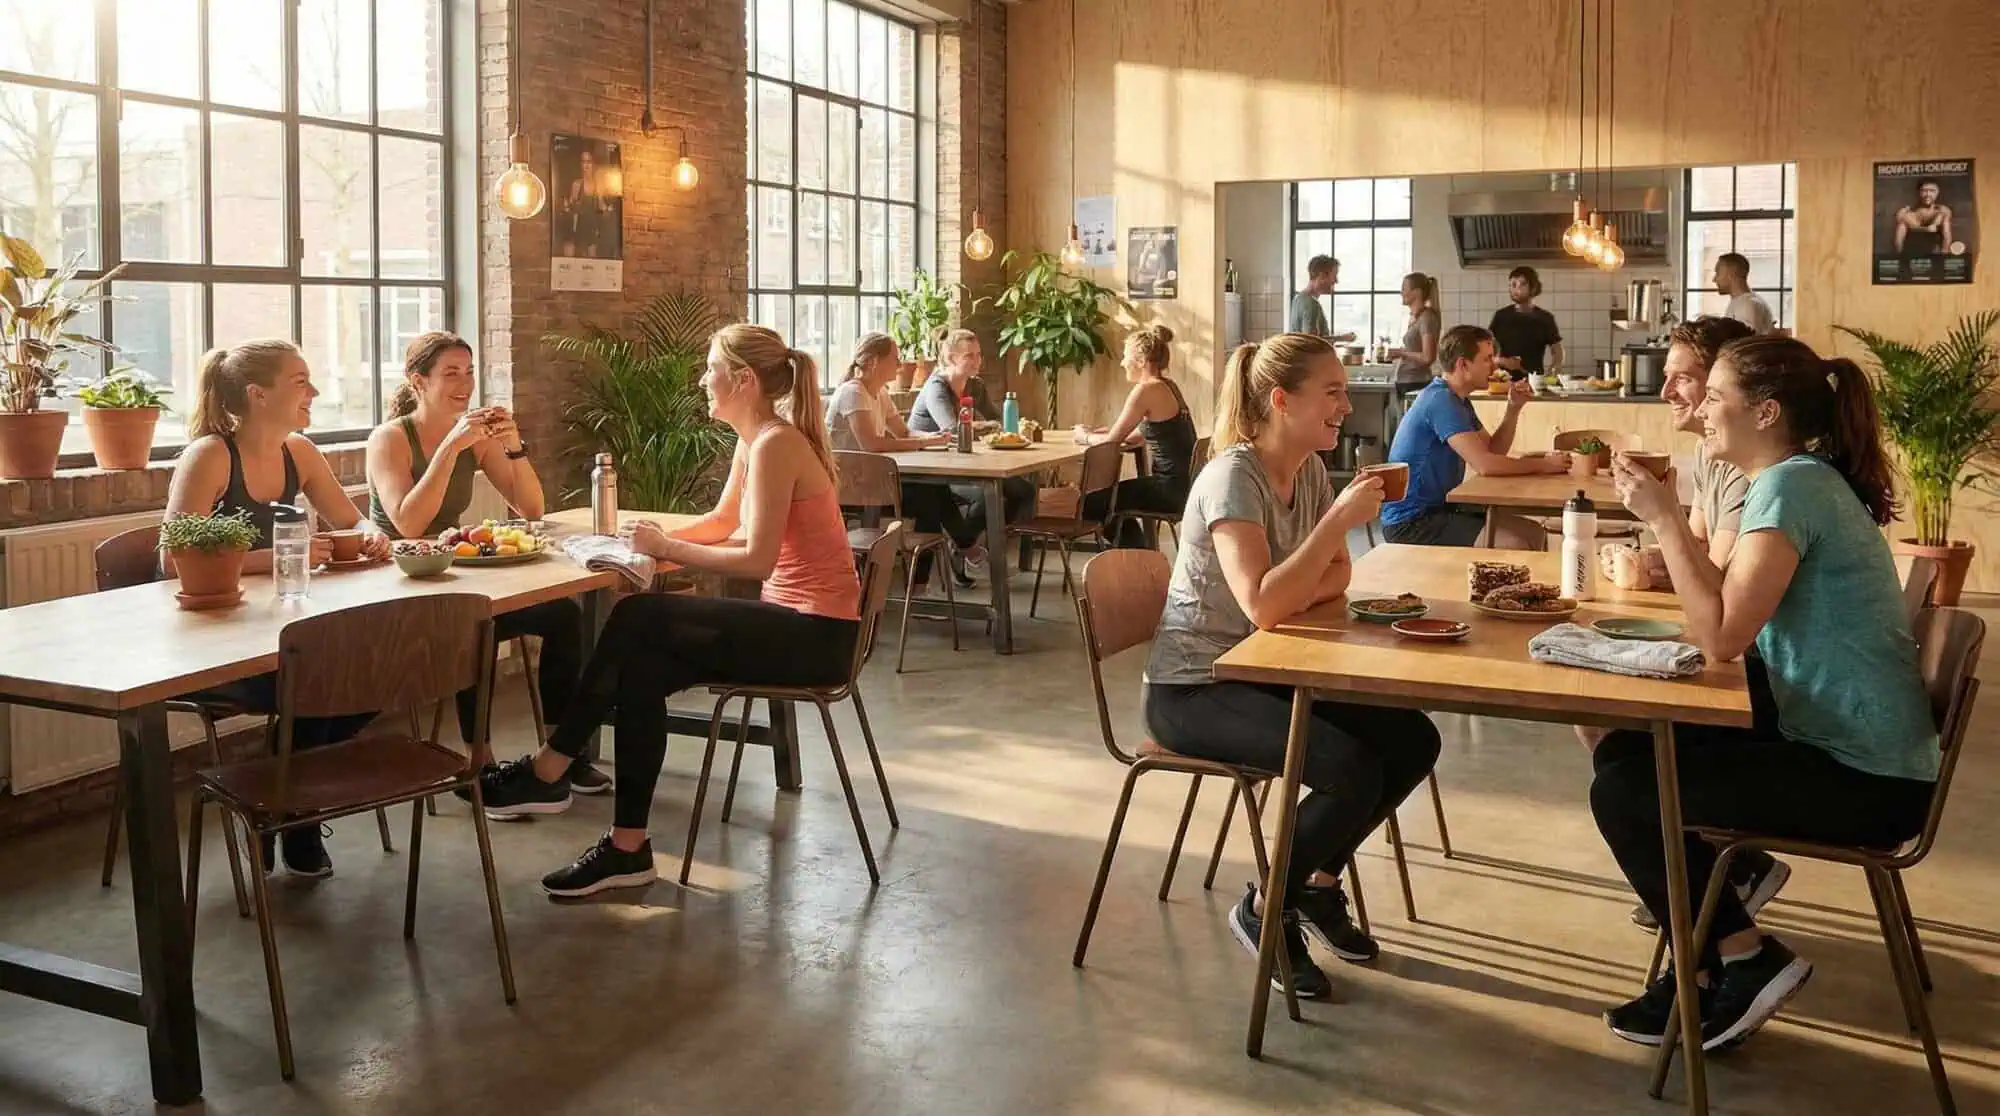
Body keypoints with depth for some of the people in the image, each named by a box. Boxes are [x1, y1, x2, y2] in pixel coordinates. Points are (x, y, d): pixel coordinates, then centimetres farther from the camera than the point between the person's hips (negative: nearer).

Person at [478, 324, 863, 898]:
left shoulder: (775, 444, -17)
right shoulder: (754, 440, 12)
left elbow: (757, 558, -22)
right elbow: (723, 523, 22)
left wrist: (667, 549, -13)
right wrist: (661, 538, 5)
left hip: (815, 634, -9)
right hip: (793, 620, 9)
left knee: (637, 619, -14)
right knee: (639, 670, -3)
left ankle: (549, 770, -1)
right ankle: (628, 848, 0)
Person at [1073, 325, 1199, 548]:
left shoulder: (1146, 390, -15)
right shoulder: (1168, 387, 13)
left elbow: (1111, 442, -12)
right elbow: (1136, 435, 19)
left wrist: (1085, 437, 6)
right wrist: (1095, 433, 12)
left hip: (1170, 489, -10)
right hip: (1183, 484, 10)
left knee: (1089, 503, 0)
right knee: (1108, 496, 26)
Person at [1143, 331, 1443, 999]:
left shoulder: (1309, 470, 3)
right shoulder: (1233, 478, -22)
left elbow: (1335, 575, 11)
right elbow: (1263, 606, -33)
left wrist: (1296, 595, -12)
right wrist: (1340, 518, -30)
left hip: (1263, 671, 8)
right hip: (1192, 691, -8)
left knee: (1413, 741, -3)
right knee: (1354, 771, -24)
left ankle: (1319, 881, 16)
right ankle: (1265, 910, 1)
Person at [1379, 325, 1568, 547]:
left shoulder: (1459, 400, 15)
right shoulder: (1441, 400, -19)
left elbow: (1492, 451, 14)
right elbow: (1485, 465, -25)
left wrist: (1514, 409, 2)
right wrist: (1544, 465, -14)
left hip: (1440, 508, 10)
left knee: (1535, 535, 5)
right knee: (1516, 545, -23)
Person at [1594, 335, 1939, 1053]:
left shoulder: (1791, 485, -19)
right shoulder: (1803, 479, 12)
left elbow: (1720, 637, -26)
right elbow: (1729, 606, 11)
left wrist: (1664, 519, -20)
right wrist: (1666, 519, 3)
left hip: (1862, 780, -10)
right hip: (1834, 744, 10)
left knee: (1621, 792, -10)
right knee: (1625, 749, 12)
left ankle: (1743, 961, 5)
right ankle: (1707, 962, 18)